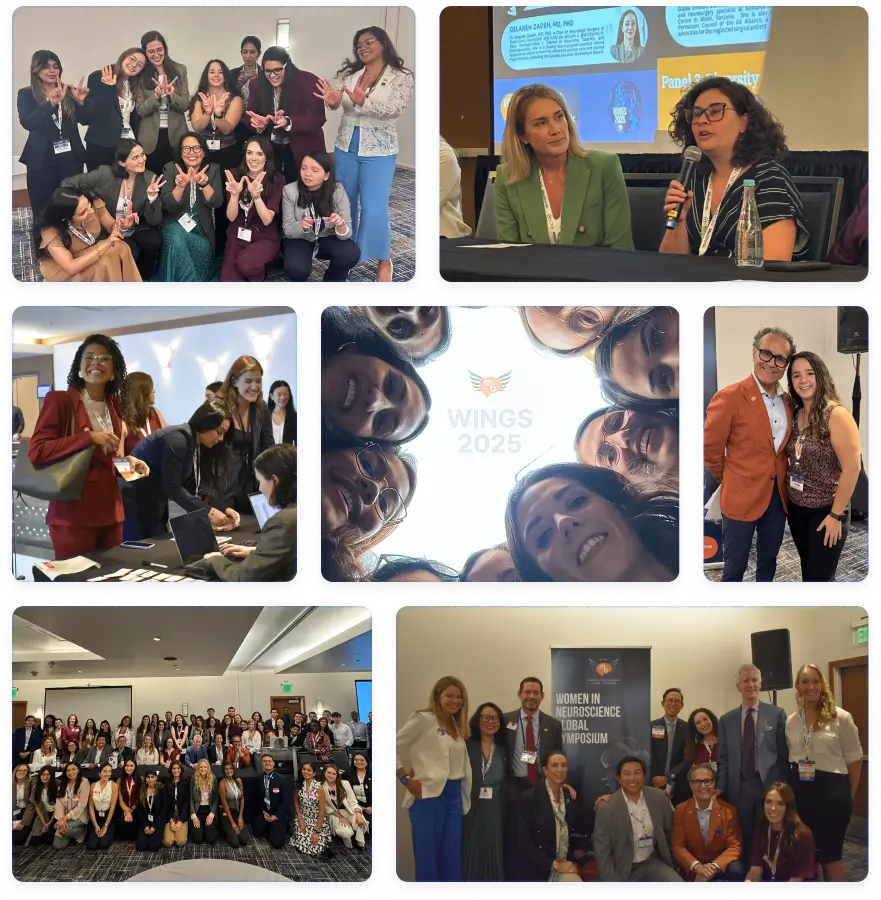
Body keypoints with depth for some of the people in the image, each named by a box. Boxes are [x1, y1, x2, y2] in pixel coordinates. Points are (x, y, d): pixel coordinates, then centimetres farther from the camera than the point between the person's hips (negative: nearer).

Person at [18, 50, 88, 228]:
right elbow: (27, 123, -17)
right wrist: (51, 103, -27)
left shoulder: (68, 91, 7)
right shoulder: (26, 94, -1)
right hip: (42, 160, -2)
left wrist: (80, 101, -18)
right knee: (42, 210, 1)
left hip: (70, 157, 2)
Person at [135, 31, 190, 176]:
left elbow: (185, 105, -2)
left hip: (176, 136, 1)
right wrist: (156, 95, -23)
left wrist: (171, 95, -22)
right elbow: (140, 110, -6)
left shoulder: (179, 70, 2)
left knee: (176, 178, 6)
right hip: (150, 138, -1)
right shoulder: (141, 75, -1)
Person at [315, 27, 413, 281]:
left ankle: (384, 260, 7)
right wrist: (333, 101, -29)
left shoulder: (402, 77, -6)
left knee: (374, 208, -10)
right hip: (346, 147, 5)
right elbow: (341, 105, -3)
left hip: (378, 151, -5)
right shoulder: (351, 75, 6)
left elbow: (395, 109, -20)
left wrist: (364, 101, -36)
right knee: (344, 203, 14)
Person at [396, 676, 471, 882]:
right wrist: (406, 779, -9)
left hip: (455, 796, 7)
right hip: (429, 795, -7)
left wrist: (466, 797, 7)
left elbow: (463, 765, 16)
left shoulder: (457, 726, 17)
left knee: (452, 858, 8)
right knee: (427, 856, -2)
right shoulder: (424, 719, -5)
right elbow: (394, 746, -11)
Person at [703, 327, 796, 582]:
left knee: (769, 561, 19)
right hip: (742, 497, -6)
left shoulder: (788, 401, 5)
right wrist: (732, 481, 2)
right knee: (735, 567, 6)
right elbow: (710, 449, -10)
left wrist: (779, 481, 10)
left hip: (778, 496, 6)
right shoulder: (729, 397, -16)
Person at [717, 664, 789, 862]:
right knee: (743, 838, 5)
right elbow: (724, 758, 8)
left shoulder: (777, 714, 3)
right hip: (739, 787, 2)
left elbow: (784, 754, 1)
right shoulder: (727, 720, 10)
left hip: (768, 785, -2)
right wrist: (721, 788, -2)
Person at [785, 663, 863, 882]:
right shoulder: (790, 722, 7)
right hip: (800, 791, 4)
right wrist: (792, 788, 7)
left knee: (830, 856, 3)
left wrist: (848, 796, 0)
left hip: (831, 790, -4)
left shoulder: (841, 717, -6)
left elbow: (854, 759, -1)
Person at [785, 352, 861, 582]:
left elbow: (852, 468, -18)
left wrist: (836, 515, -16)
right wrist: (785, 500, 8)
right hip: (796, 510, 6)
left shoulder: (836, 415, -17)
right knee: (808, 572, 17)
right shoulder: (794, 414, 3)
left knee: (819, 576, 0)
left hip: (825, 513, -6)